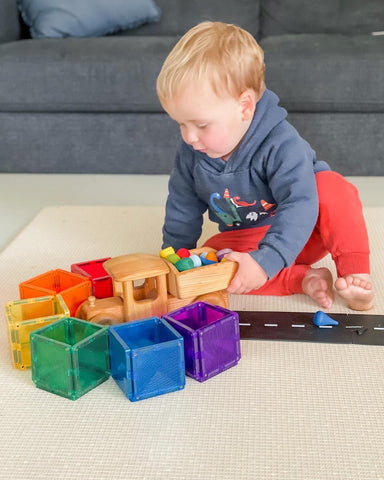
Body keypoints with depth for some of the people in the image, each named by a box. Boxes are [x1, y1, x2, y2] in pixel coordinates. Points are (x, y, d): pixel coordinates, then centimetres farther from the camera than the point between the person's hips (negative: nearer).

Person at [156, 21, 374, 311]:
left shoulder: (280, 144, -28)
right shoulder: (191, 154, -9)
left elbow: (299, 207, -36)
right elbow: (182, 211, 6)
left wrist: (264, 262, -46)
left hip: (300, 236, -5)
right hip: (245, 239, 5)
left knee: (332, 187, -33)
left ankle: (355, 276, -24)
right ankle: (302, 279, -24)